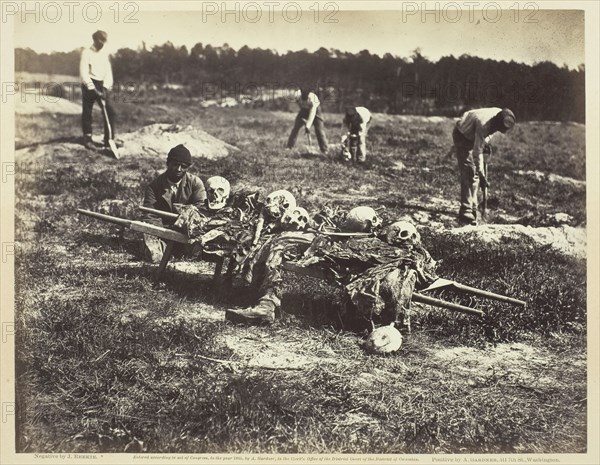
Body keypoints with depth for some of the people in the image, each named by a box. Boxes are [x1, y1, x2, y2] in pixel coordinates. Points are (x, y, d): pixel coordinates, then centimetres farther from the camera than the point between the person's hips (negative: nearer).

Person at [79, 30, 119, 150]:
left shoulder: (105, 53, 9)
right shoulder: (86, 53, -7)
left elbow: (108, 71, 6)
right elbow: (84, 73, -13)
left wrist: (106, 87, -8)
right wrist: (93, 89, -20)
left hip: (102, 85, 5)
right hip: (89, 85, -5)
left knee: (110, 111, -3)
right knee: (87, 113, 1)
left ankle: (109, 139, 3)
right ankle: (87, 139, 11)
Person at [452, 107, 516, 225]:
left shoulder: (501, 115, -16)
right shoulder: (483, 125, -39)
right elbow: (477, 153, -35)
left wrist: (485, 143, -2)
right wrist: (482, 175, -33)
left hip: (474, 136, 8)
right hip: (462, 136, -8)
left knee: (474, 174, 8)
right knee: (469, 173, -17)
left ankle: (472, 208, 17)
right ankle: (465, 212, -21)